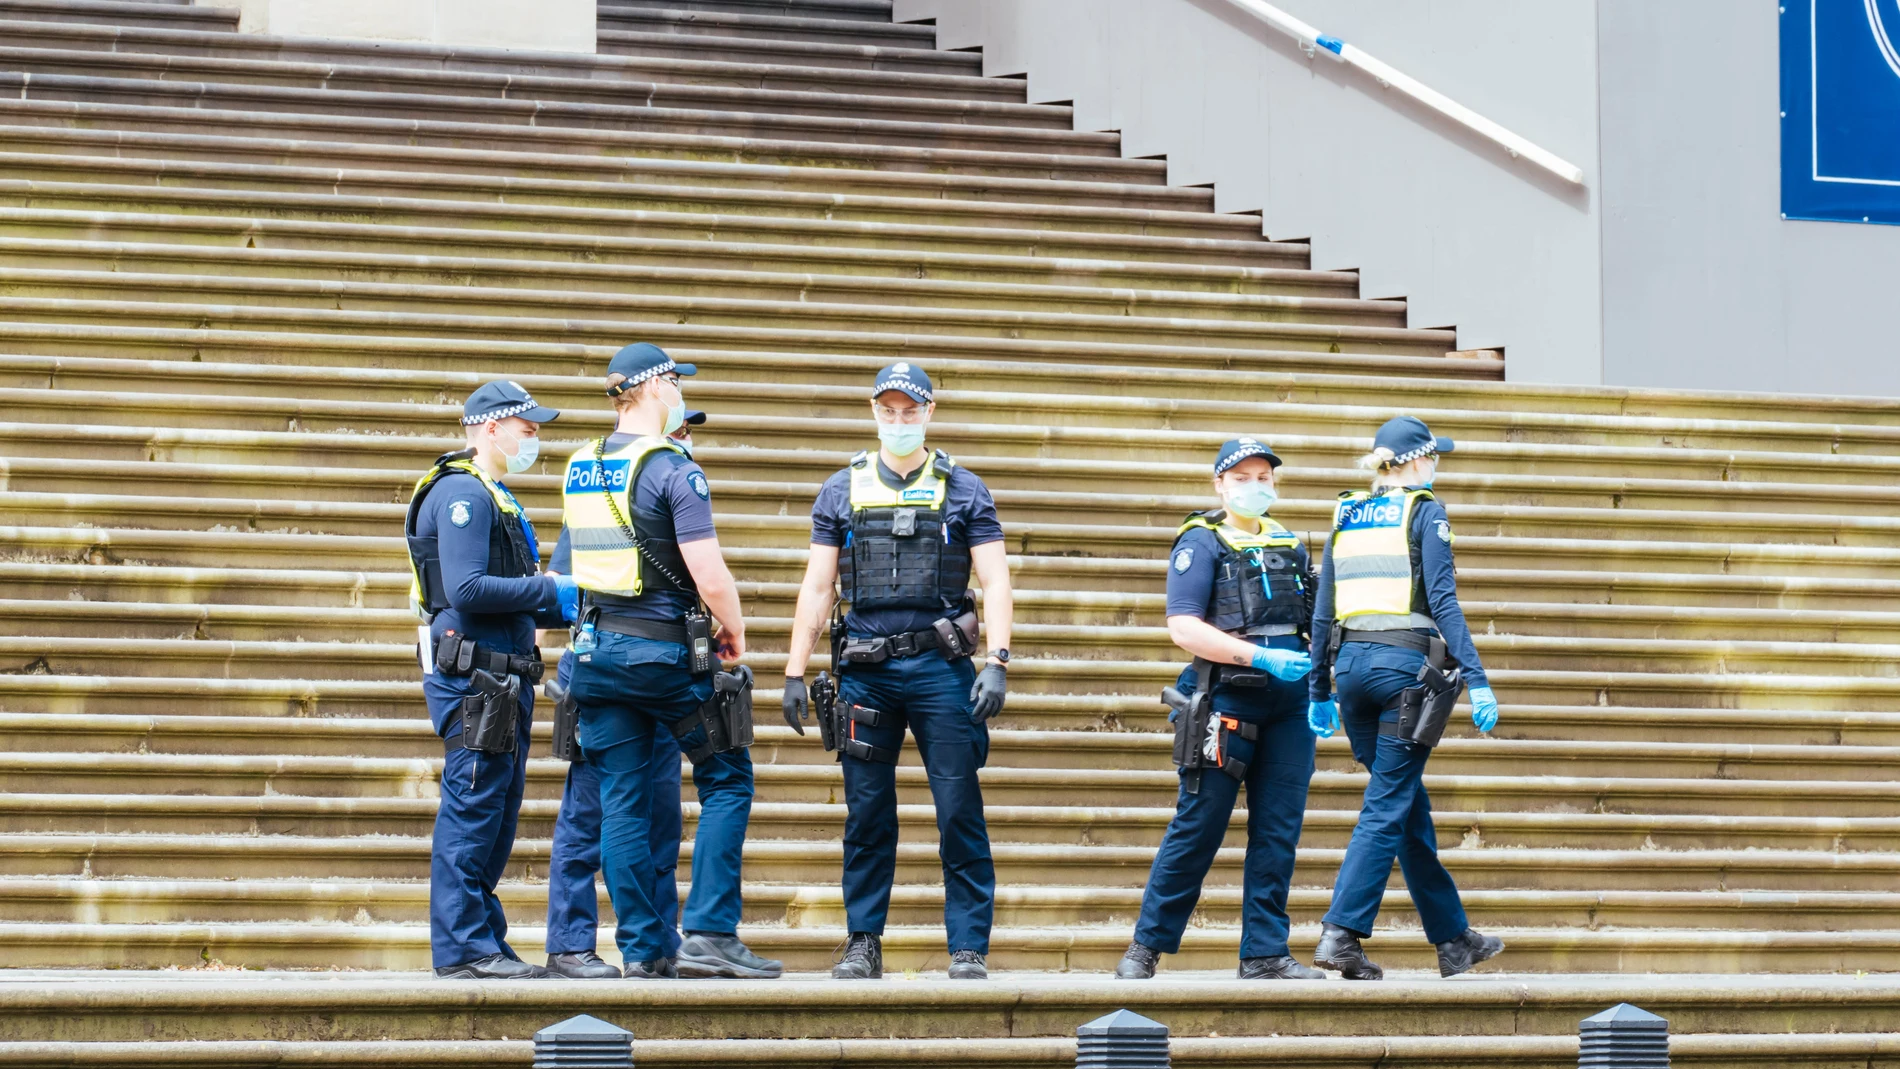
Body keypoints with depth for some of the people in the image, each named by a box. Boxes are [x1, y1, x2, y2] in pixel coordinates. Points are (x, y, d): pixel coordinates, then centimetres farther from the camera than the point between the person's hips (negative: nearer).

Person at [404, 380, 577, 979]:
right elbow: (467, 590, -22)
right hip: (471, 676, -11)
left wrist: (567, 611, 10)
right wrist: (552, 591, -15)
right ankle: (463, 948, -6)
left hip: (501, 678, 11)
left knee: (495, 815, 12)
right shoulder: (461, 493, -12)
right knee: (473, 807, -8)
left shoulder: (491, 497, 22)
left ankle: (482, 942, 16)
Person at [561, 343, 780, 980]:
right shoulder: (673, 471, -13)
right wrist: (735, 630, -1)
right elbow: (711, 578, -16)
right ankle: (710, 933, -3)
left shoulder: (579, 470, 8)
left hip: (597, 648, 6)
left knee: (621, 802, 7)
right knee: (727, 781, 6)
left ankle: (642, 949, 7)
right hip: (667, 651, -6)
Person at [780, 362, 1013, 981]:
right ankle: (863, 943, 14)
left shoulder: (963, 490, 6)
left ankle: (968, 949, 1)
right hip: (865, 669, 2)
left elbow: (995, 582, 1)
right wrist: (795, 672, 4)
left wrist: (997, 663, -11)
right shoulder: (843, 490, 10)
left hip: (940, 668, -2)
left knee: (959, 814, -3)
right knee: (866, 816, 5)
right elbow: (817, 586, 10)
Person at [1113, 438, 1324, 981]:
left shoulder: (1290, 545, 18)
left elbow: (1312, 625, 25)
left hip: (1288, 705, 6)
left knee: (1278, 833, 4)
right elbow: (1184, 628, -12)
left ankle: (1264, 952, 10)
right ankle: (1146, 947, 7)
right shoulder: (1201, 543, -1)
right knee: (1197, 829, -3)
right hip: (1226, 700, -6)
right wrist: (1261, 657, -19)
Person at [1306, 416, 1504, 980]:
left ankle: (1453, 938, 23)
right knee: (1388, 807, -4)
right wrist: (1476, 680, -13)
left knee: (1409, 803, 15)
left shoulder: (1346, 515, 14)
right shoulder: (1424, 512, -3)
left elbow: (1322, 611, 13)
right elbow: (1442, 601, -11)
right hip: (1406, 663, -6)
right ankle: (1340, 934, -14)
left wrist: (1320, 692, 18)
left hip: (1352, 662, 6)